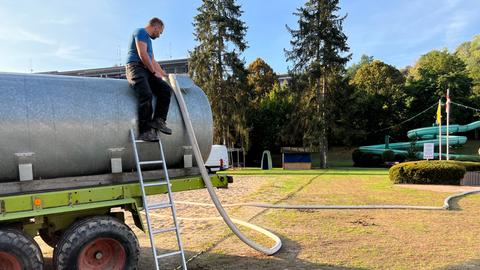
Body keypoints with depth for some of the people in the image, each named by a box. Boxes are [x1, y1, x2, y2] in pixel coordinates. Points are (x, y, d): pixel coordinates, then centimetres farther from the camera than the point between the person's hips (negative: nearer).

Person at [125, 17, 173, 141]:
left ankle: (158, 120, -17)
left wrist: (164, 75, 35)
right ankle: (145, 131, -30)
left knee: (166, 89, -10)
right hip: (136, 67, -9)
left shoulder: (148, 39, 30)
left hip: (147, 70, 9)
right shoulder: (140, 32, 2)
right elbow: (142, 54, -11)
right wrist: (154, 72, -7)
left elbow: (153, 61, 35)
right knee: (146, 95, -29)